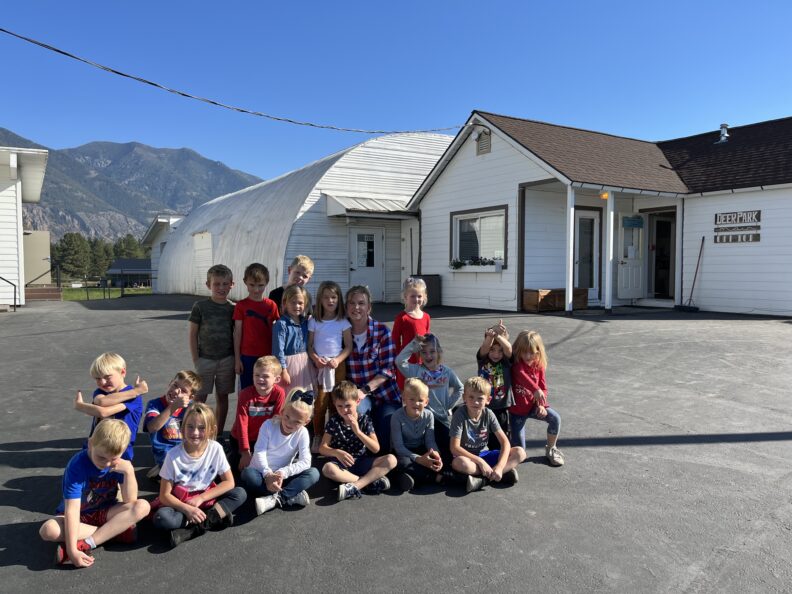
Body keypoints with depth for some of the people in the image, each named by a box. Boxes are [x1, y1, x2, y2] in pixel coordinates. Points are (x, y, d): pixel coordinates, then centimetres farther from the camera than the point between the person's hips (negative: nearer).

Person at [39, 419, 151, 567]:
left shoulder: (119, 463, -15)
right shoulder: (77, 465, -26)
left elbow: (130, 501, -16)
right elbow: (72, 509, -30)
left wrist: (129, 471, -30)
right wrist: (72, 549, -37)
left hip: (105, 513, 2)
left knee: (142, 506, -24)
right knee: (48, 530, -34)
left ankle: (85, 544, -25)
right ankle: (116, 530, -21)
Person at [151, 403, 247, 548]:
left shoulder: (215, 449, -12)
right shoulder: (173, 456, -16)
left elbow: (229, 482, -5)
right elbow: (164, 495, -12)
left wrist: (200, 498, -15)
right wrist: (186, 509, -27)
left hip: (204, 499, 2)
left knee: (240, 493, -20)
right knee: (161, 518, -33)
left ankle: (193, 528, -25)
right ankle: (213, 519, -24)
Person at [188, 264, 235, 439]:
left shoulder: (233, 308, 1)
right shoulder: (200, 306, -5)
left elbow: (236, 335, 7)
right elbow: (193, 334, -2)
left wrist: (236, 359, 1)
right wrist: (196, 360, -5)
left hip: (226, 359, 2)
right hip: (205, 358, -2)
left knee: (222, 396, 10)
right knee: (199, 398, 2)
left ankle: (219, 434, 22)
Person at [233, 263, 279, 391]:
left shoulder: (271, 305, 2)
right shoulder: (241, 306, -2)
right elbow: (237, 333, 0)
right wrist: (237, 359, -1)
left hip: (268, 356, 2)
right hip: (248, 356, -1)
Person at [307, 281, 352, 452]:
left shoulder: (343, 322, 3)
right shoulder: (314, 322, 4)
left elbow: (349, 346, 1)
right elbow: (309, 345, 5)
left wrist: (338, 359, -13)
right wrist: (315, 358, -13)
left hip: (338, 365, 0)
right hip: (319, 366, 0)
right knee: (320, 404, -2)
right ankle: (317, 438, 11)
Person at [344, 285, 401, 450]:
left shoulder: (381, 330, -6)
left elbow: (388, 369, -9)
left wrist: (365, 390, -19)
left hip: (384, 394, 0)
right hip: (356, 392, 0)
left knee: (386, 442, -9)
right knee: (354, 410, -33)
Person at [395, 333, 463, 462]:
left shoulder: (447, 372, 1)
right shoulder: (416, 370, -7)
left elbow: (459, 388, 17)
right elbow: (399, 361, -25)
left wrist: (449, 405, 7)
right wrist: (414, 344, -26)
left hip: (442, 418, 3)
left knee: (449, 449, 1)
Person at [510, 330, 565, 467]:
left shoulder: (539, 366, -2)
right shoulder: (516, 363, -17)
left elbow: (543, 388, 0)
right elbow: (521, 375, -40)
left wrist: (541, 405, -18)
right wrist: (536, 390, -54)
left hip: (533, 404, 4)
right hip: (517, 408, -4)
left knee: (555, 418, -23)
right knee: (519, 450, -6)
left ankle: (550, 450, 0)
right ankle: (510, 433, 28)